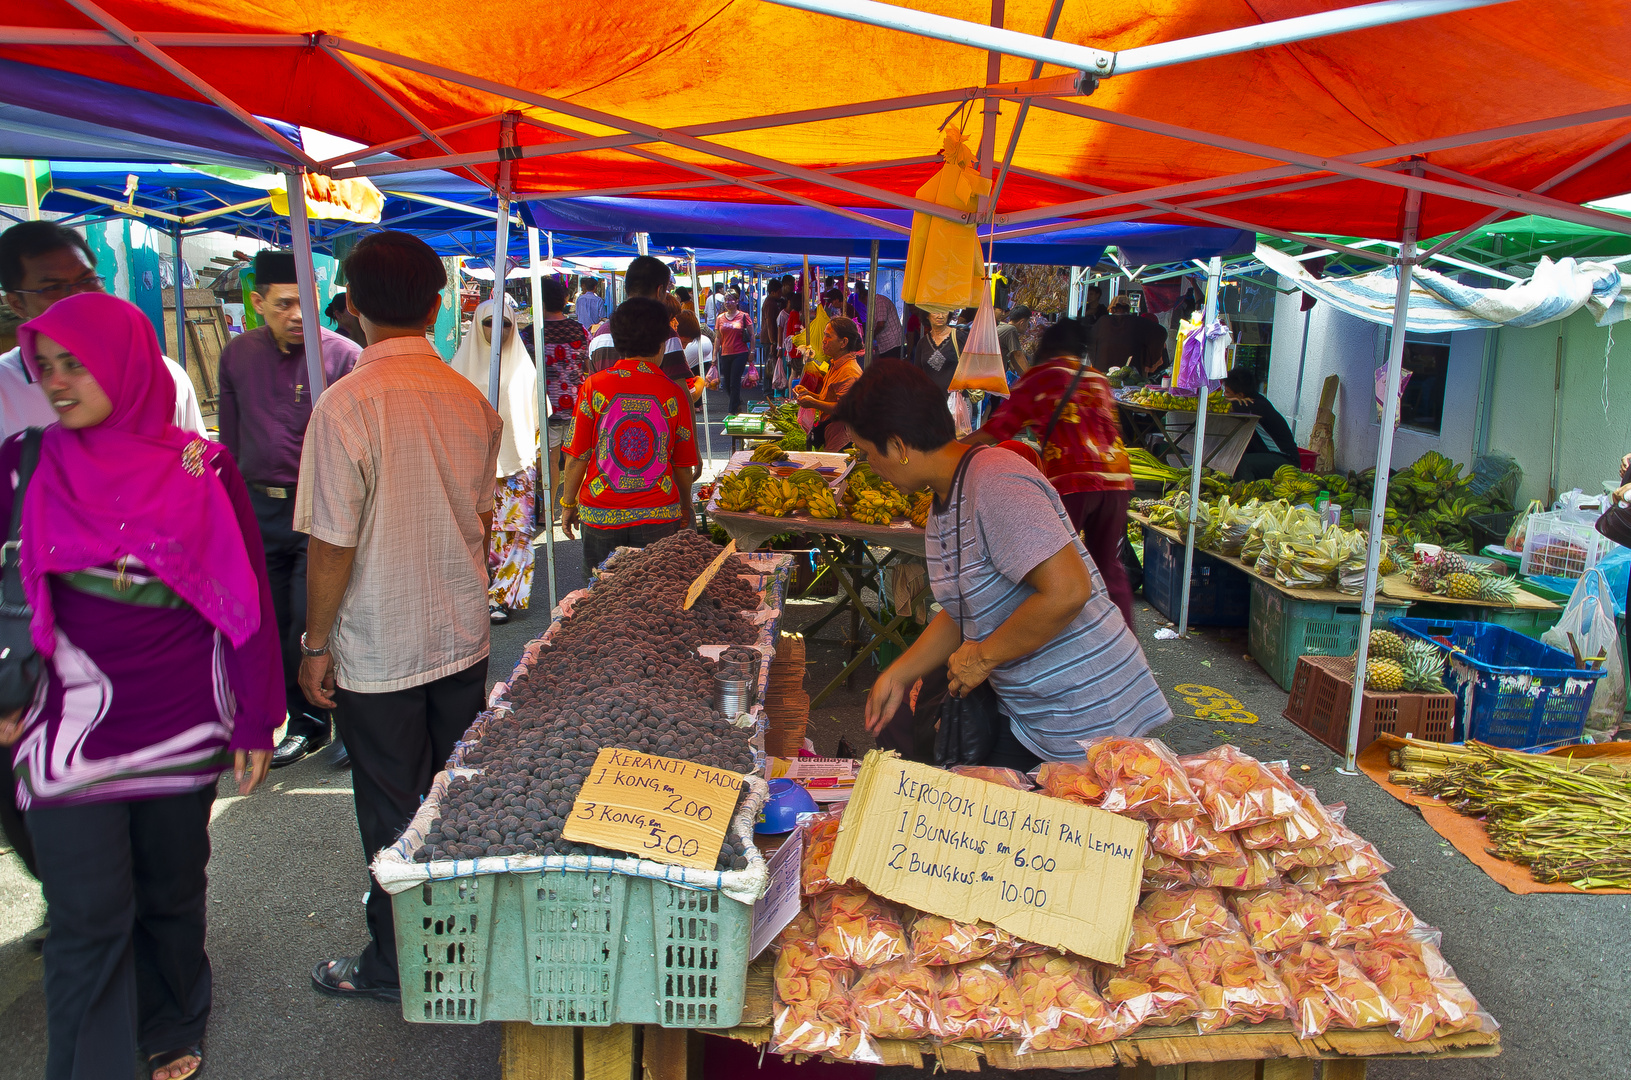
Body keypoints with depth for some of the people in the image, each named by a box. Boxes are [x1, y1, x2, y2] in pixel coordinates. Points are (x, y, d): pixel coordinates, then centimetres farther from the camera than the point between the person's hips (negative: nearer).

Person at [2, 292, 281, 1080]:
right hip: (71, 729, 0)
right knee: (89, 919, 3)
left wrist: (256, 718, -2)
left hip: (181, 726, 0)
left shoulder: (201, 471, -6)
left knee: (172, 894, 17)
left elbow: (247, 599, -2)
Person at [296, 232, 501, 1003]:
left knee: (392, 813, 9)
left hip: (379, 650, -5)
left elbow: (333, 545, -17)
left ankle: (398, 967, 25)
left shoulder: (346, 404, -18)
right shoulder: (469, 398, -1)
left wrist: (316, 642, -4)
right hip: (463, 636, 5)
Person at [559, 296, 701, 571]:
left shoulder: (595, 386, -5)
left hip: (601, 515, 0)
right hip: (659, 515, 0)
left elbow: (577, 456, -2)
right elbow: (683, 465, 3)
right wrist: (685, 507, 20)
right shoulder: (674, 394, -3)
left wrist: (568, 503, 12)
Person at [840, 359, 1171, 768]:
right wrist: (898, 675, 9)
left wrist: (983, 657, -21)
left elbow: (1067, 591, -33)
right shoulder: (943, 505, 8)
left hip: (1089, 721, -9)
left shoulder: (995, 482, -25)